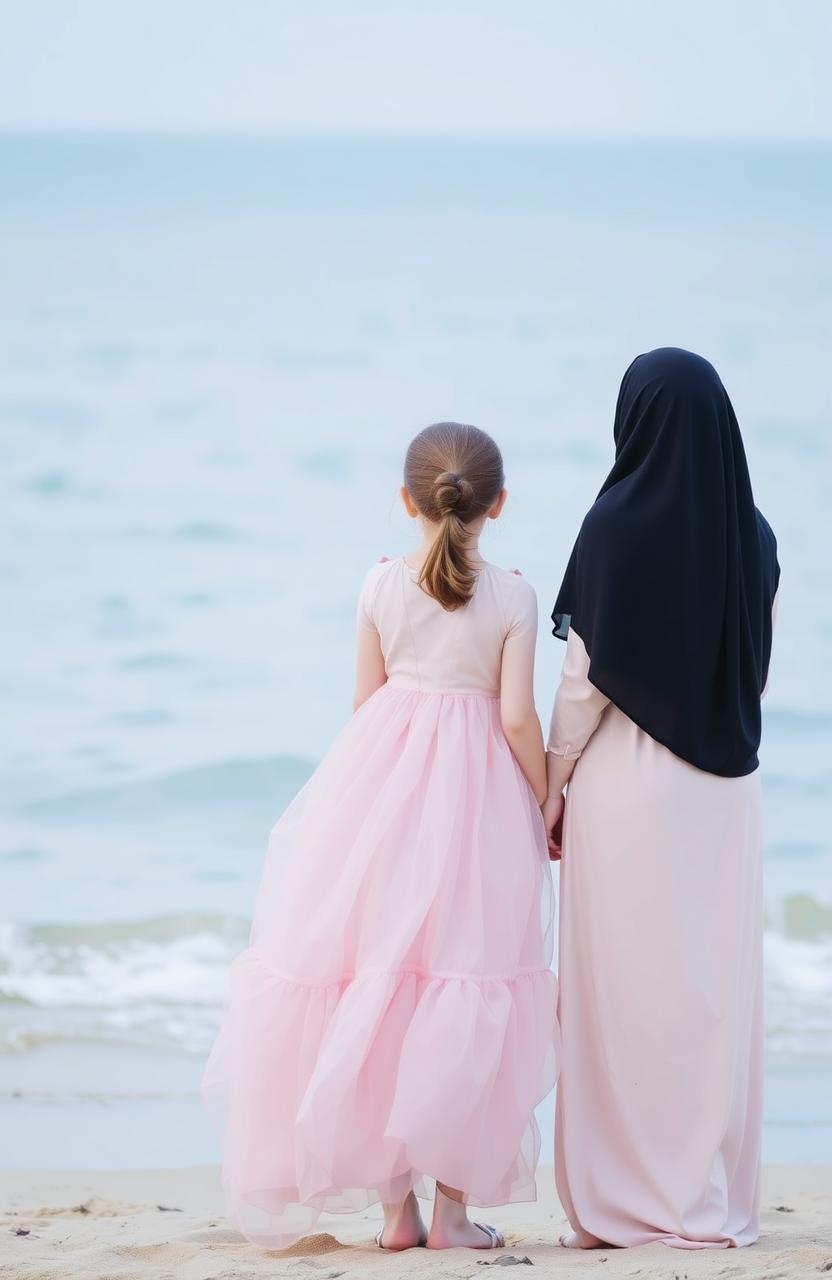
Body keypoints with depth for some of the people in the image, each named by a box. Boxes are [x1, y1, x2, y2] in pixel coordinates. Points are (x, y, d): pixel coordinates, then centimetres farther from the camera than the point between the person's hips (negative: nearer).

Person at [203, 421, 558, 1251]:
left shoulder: (382, 586, -1)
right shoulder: (512, 598, -7)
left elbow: (367, 699, 4)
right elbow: (518, 718, -9)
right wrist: (547, 807, 4)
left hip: (385, 779, 2)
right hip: (477, 790, -2)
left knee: (378, 972, 8)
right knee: (462, 983, 4)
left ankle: (396, 1202, 9)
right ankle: (453, 1199, 3)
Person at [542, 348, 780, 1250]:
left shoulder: (618, 523, -11)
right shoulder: (753, 535, 4)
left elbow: (587, 676, -10)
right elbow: (759, 674, 11)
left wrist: (553, 787, 0)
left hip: (627, 778, -4)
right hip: (725, 783, 5)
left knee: (626, 984, 0)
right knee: (718, 987, 7)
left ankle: (622, 1202, 2)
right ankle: (715, 1200, 9)